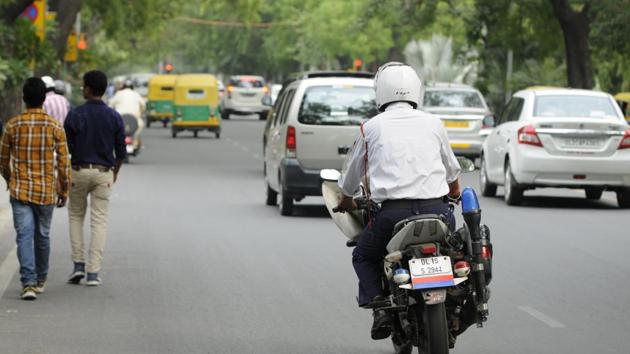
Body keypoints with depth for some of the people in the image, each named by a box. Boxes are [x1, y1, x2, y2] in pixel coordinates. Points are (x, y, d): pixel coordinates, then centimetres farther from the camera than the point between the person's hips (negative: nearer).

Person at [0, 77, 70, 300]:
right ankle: (40, 280, 30)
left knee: (24, 236, -4)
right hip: (46, 192, 1)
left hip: (20, 191, -1)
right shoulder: (55, 127, -6)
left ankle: (28, 283, -18)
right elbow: (63, 163, -4)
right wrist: (64, 191, 9)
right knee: (43, 236, 16)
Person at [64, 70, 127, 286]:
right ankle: (93, 272, -3)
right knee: (99, 221, 3)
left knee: (76, 216, 17)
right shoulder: (114, 118, -2)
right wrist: (115, 172, 21)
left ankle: (78, 265, 7)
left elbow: (66, 148, -6)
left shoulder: (74, 115, -8)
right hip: (104, 173, 1)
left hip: (79, 171, -1)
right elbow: (121, 152, 3)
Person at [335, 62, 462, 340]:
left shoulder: (371, 127, 9)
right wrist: (454, 192, 52)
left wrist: (346, 201, 45)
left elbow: (353, 173, 23)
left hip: (393, 212, -2)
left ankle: (379, 306, -2)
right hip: (436, 210, 2)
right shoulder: (433, 123, 13)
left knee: (363, 257, 22)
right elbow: (452, 169, 28)